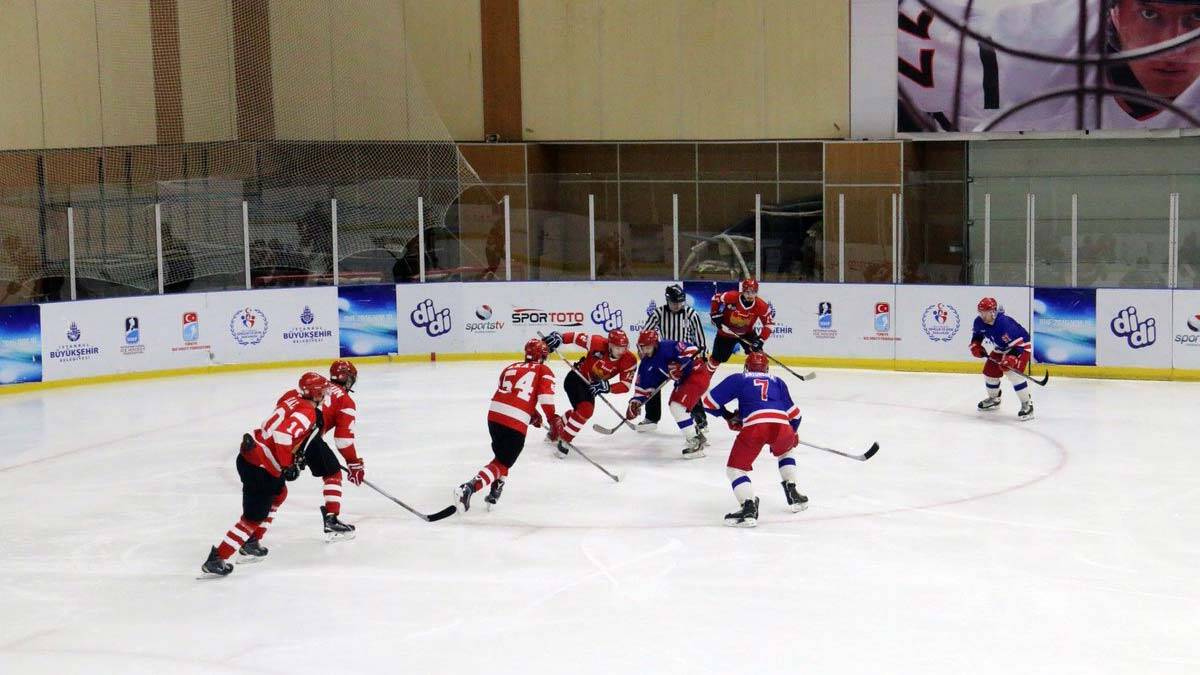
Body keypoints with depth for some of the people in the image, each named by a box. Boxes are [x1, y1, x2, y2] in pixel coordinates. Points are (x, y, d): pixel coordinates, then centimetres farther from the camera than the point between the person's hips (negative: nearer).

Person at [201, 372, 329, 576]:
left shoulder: (293, 396, 8)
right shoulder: (307, 414, -17)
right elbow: (283, 434, -32)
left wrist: (296, 455, 22)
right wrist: (288, 465, -24)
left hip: (251, 451, 10)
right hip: (258, 467, -10)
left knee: (279, 494, 31)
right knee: (254, 517, -5)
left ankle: (252, 542, 37)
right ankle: (216, 559, -6)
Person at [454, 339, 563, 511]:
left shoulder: (510, 368, 23)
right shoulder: (544, 371, 8)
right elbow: (545, 397, -7)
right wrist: (554, 421, -1)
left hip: (494, 414, 6)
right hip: (516, 423, -5)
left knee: (503, 455, 29)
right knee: (502, 463, 1)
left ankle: (495, 492, 21)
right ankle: (469, 488, -19)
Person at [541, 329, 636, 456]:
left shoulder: (629, 361, -20)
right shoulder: (599, 344, -29)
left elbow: (626, 385, -20)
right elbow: (576, 337, -21)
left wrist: (607, 388, -34)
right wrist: (559, 337, -36)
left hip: (590, 385, 7)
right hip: (576, 378, -7)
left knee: (582, 410, 25)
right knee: (585, 409, -24)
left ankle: (555, 433, 50)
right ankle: (563, 440, -11)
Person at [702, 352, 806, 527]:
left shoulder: (737, 379, 24)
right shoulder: (778, 382, 31)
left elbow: (709, 403, 21)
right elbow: (794, 414, 30)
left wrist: (728, 416, 39)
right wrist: (792, 435, 49)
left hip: (753, 427, -3)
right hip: (782, 426, 3)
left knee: (735, 469, 9)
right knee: (784, 452, 37)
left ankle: (749, 507, -14)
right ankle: (793, 494, 32)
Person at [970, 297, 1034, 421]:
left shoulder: (1004, 323, -37)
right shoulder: (980, 322, -13)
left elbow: (1017, 343, -38)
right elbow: (977, 333, 12)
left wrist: (1011, 358, -49)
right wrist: (976, 345, -2)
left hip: (1020, 346, -9)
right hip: (1001, 348, 9)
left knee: (1014, 373, -26)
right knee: (989, 372, 10)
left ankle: (1027, 405, -19)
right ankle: (994, 399, 37)